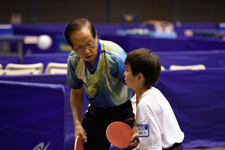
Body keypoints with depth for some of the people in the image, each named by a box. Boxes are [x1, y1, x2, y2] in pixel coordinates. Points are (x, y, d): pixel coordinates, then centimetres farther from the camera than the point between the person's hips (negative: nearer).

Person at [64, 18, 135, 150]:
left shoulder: (115, 56, -31)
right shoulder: (74, 60, -13)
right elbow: (76, 92, 5)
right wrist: (78, 123, -6)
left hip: (124, 109, -4)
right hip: (96, 111, 4)